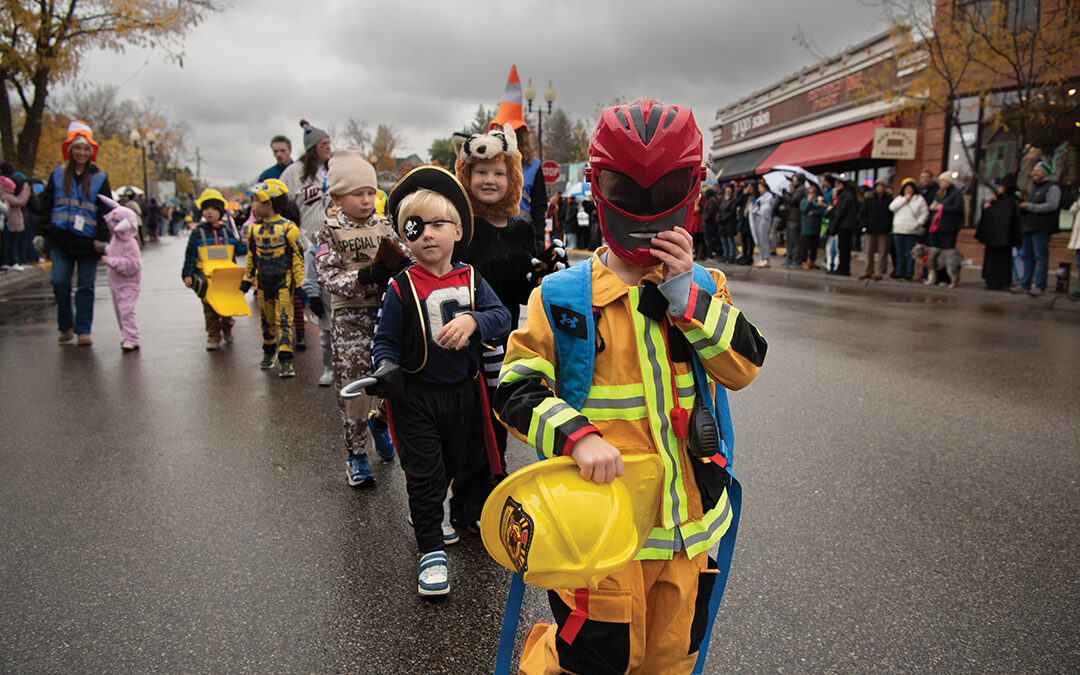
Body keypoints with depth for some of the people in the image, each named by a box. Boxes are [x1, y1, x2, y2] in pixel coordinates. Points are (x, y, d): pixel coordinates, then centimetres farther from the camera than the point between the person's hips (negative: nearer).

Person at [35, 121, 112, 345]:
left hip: (88, 240, -1)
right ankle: (66, 326, 13)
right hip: (61, 238, 1)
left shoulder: (99, 178, 5)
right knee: (60, 282, -4)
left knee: (85, 286, 1)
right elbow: (45, 206, 14)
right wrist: (44, 233, 8)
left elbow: (105, 212, 3)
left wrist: (103, 239, -4)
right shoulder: (58, 175, 9)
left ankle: (83, 330, 8)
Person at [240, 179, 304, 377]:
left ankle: (285, 360, -5)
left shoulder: (288, 228, -11)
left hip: (284, 281, -5)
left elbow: (298, 257, -8)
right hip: (263, 282, 5)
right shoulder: (254, 229, 5)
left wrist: (300, 284, -9)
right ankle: (269, 351, 33)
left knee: (284, 320, -7)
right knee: (266, 320, 15)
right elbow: (251, 256, 17)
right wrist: (247, 279, 17)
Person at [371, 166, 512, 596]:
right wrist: (386, 369, -21)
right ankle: (431, 548, 17)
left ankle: (468, 515, 47)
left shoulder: (471, 280, -1)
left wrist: (473, 320, -29)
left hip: (463, 391, 3)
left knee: (471, 462, 20)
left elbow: (501, 318, -10)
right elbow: (386, 340, -2)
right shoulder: (401, 288, -8)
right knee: (425, 473, 2)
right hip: (416, 396, -3)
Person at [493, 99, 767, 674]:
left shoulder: (702, 286, 3)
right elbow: (517, 390, -11)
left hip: (685, 517, 4)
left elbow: (743, 366, -9)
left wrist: (683, 292, -17)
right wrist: (577, 435, -27)